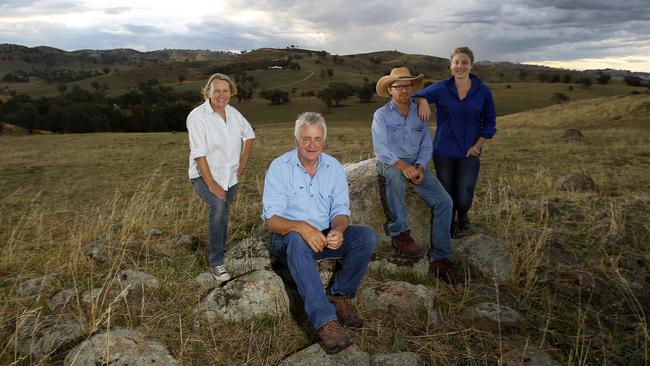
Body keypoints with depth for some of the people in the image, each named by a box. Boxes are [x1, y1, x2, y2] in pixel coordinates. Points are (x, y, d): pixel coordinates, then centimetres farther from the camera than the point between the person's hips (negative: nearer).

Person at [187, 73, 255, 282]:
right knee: (218, 206, -29)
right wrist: (211, 184, -25)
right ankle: (216, 261, -17)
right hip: (204, 176, -5)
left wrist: (243, 163, 9)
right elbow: (199, 154, -22)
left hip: (229, 177, 6)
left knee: (223, 217, 13)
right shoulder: (197, 116, -18)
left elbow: (249, 135, 17)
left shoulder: (234, 114, 0)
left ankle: (219, 256, 35)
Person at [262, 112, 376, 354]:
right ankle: (325, 321, -42)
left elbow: (341, 210, -1)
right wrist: (301, 227, -37)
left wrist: (337, 230, -27)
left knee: (367, 236, -19)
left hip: (325, 236, 4)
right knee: (296, 240, -39)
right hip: (289, 238, -3)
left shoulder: (334, 168, 1)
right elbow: (271, 219, -16)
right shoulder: (279, 167, -11)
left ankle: (339, 296, -9)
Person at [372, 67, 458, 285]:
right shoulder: (381, 115, 0)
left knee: (444, 202, -16)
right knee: (395, 176, -42)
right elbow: (381, 149, -11)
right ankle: (400, 234, -30)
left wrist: (420, 167, -12)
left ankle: (439, 258, -9)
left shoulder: (419, 113, 11)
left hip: (416, 164, 4)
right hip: (390, 162, -4)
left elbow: (426, 146, 8)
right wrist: (402, 165, -27)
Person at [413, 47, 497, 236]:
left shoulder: (483, 91, -2)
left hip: (469, 154, 0)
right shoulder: (440, 89, -5)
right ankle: (447, 232, 37)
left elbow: (489, 122, 7)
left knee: (463, 199, -4)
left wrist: (478, 145, -4)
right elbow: (415, 97, 4)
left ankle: (463, 216, 34)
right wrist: (422, 101, -20)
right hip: (444, 153, 0)